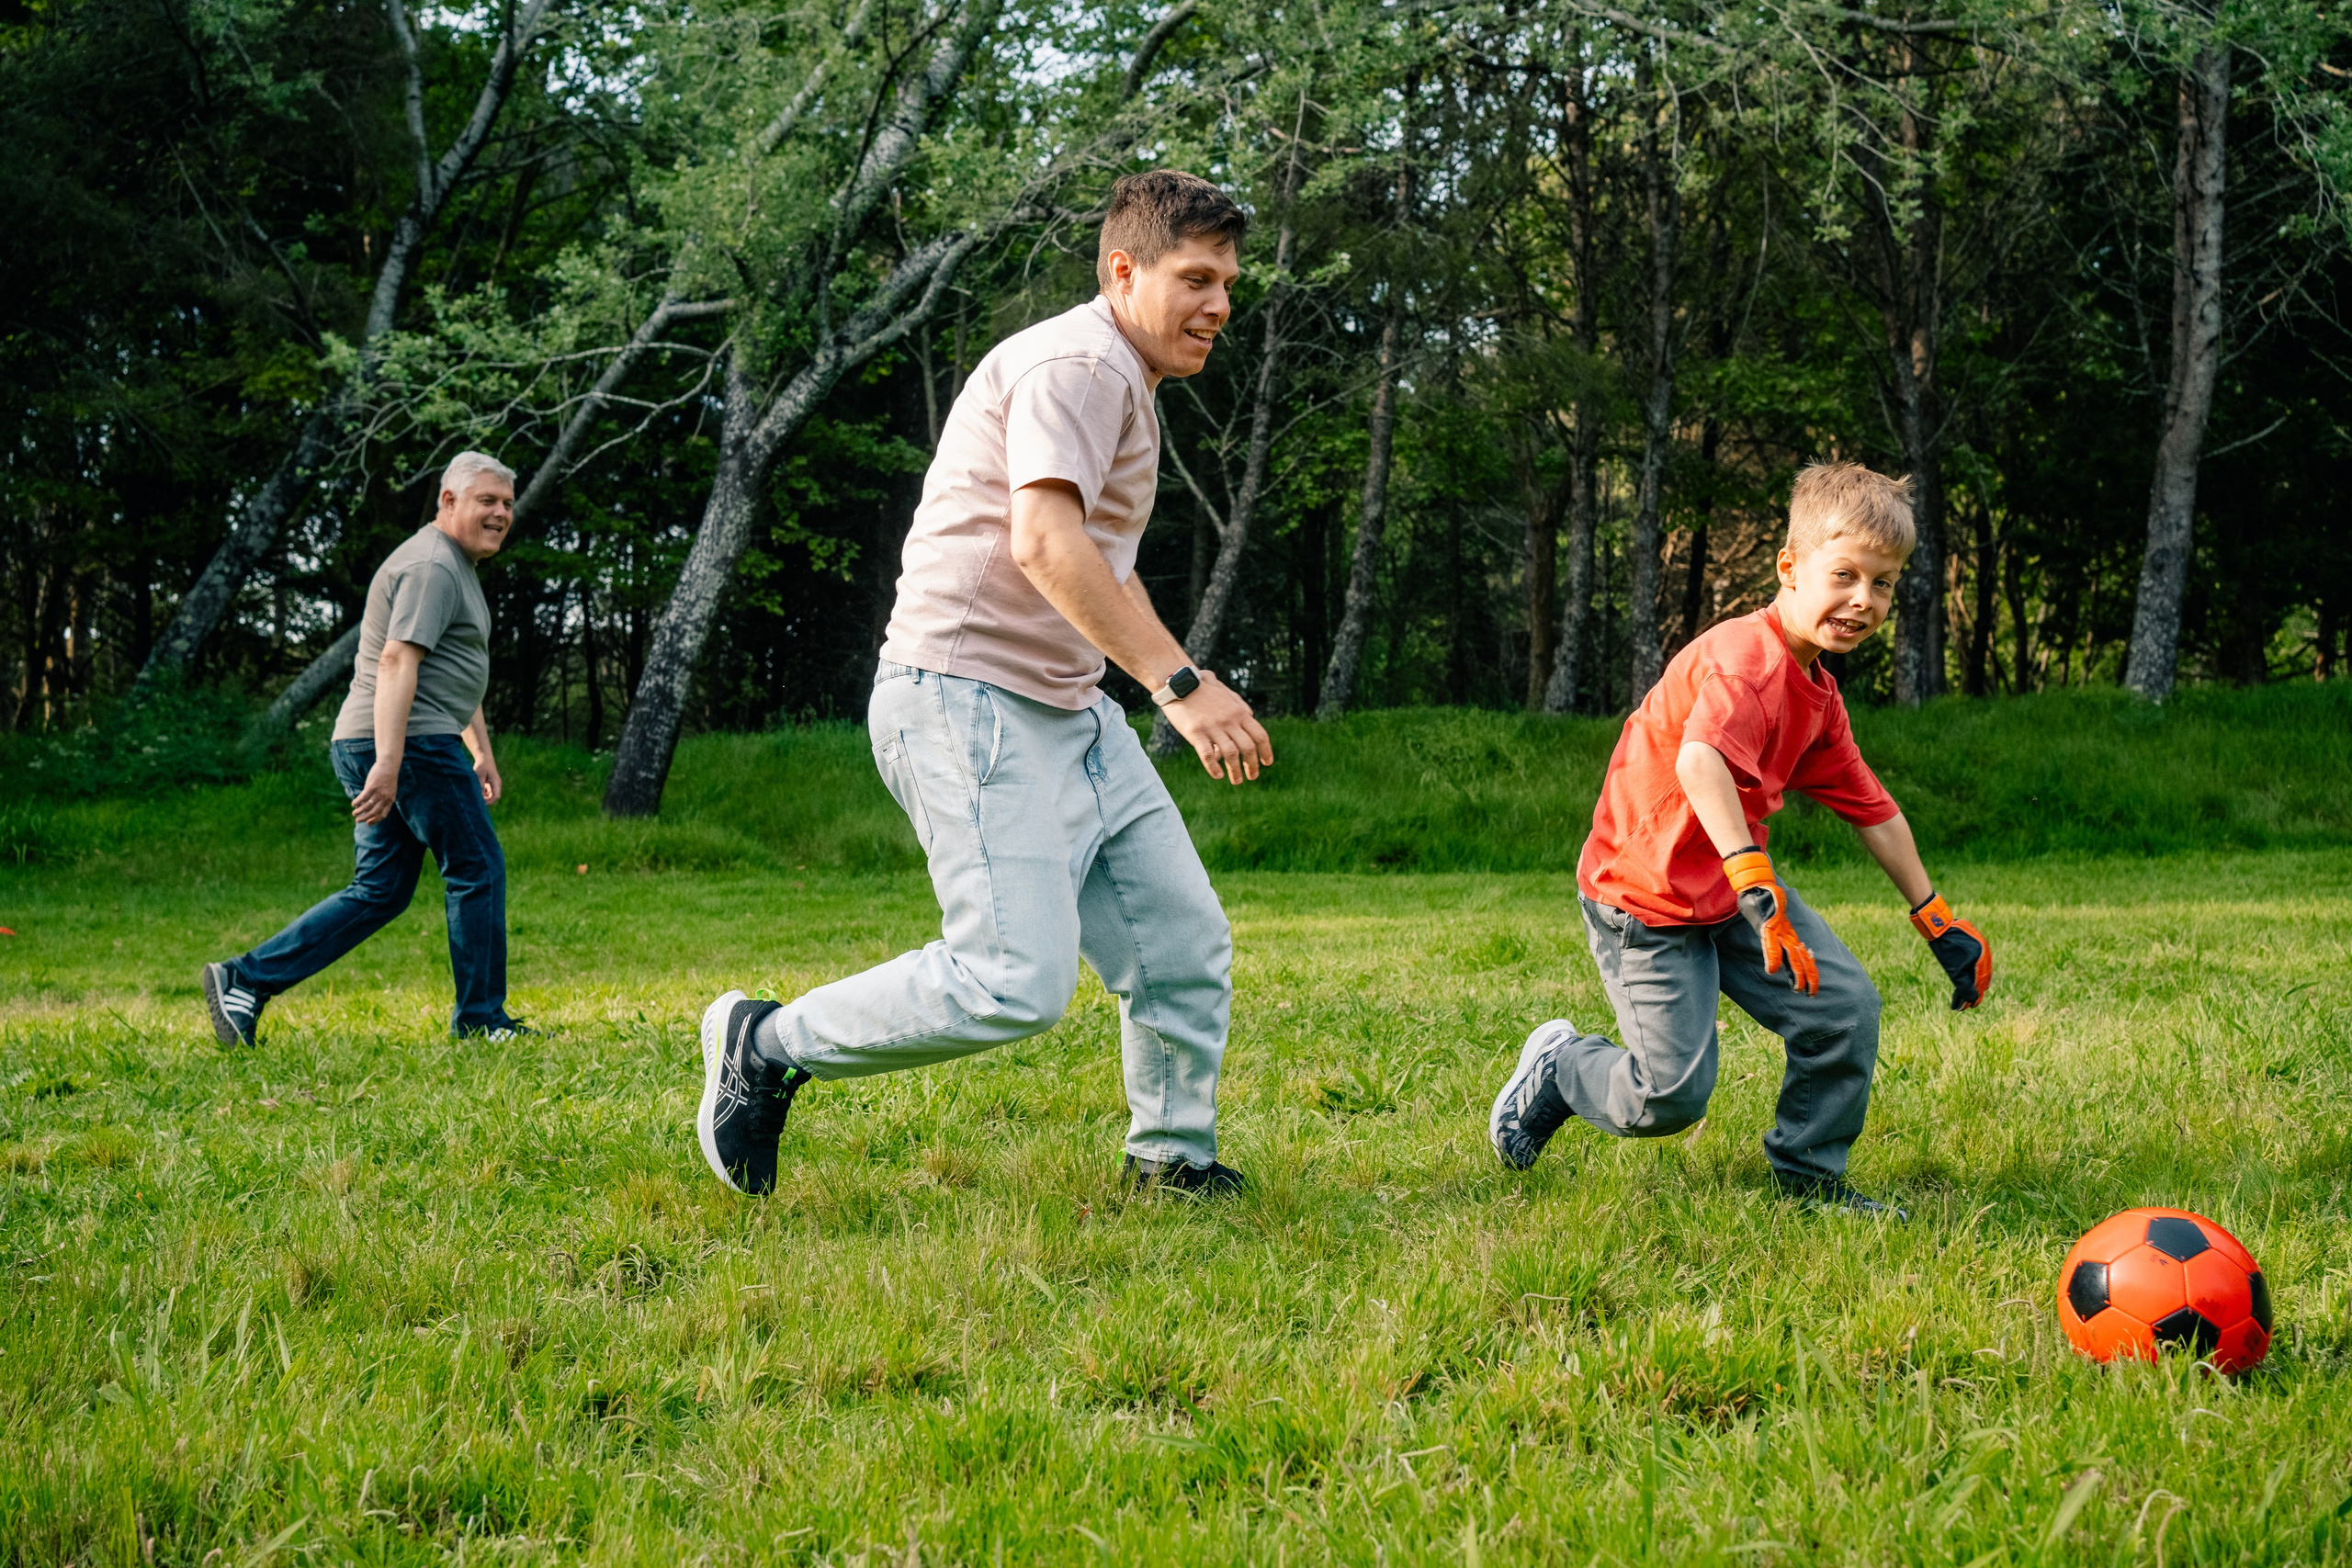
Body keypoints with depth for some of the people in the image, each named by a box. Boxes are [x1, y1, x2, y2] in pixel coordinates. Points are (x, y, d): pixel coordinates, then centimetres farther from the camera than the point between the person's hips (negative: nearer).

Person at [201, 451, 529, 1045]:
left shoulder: (455, 567, 23)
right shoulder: (432, 568, -12)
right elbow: (397, 663, -24)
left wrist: (481, 751, 35)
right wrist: (389, 764, -32)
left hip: (386, 750, 11)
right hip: (412, 745, -11)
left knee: (380, 891, 9)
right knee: (478, 871, -1)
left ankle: (246, 979, 4)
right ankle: (480, 1019, 6)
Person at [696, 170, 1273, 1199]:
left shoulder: (1126, 386, 22)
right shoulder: (1076, 365, -13)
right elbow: (1045, 544, -27)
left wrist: (1193, 691, 27)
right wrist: (1179, 683, -31)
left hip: (1067, 709, 11)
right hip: (967, 699, -11)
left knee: (1185, 944, 7)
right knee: (1017, 981, -19)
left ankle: (1173, 1161, 23)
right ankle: (766, 1046, -4)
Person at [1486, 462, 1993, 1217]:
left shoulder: (1817, 692, 6)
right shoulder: (1749, 660, -25)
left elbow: (1871, 808, 17)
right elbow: (1700, 762, -45)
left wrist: (1936, 920, 21)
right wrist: (1756, 884, -54)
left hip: (1732, 886, 9)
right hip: (1645, 899, -9)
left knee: (1847, 1009, -4)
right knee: (1672, 1096, -9)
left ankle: (1809, 1176, 14)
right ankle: (1558, 1068, 22)